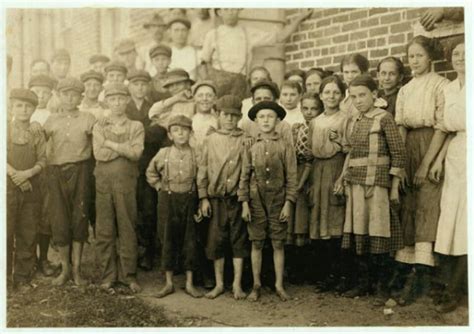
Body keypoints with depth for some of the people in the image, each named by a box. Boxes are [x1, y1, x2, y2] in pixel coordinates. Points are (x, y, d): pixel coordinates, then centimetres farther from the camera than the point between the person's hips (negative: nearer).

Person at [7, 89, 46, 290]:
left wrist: (27, 173, -14)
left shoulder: (37, 134, 8)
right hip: (8, 186, -2)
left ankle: (23, 277, 12)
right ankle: (5, 276, 7)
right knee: (6, 232, -3)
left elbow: (42, 160, 2)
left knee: (28, 234, 3)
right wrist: (13, 174, -16)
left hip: (31, 187, 2)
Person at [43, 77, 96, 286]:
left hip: (80, 171, -1)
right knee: (59, 220, 1)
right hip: (56, 172, 1)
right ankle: (65, 268, 14)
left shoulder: (88, 120, 5)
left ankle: (77, 269, 12)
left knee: (79, 218, 1)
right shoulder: (51, 120, 9)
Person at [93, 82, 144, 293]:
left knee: (127, 229, 2)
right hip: (103, 182, 1)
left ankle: (128, 275, 12)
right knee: (104, 230, 3)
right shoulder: (99, 127, 11)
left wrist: (111, 144, -8)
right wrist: (124, 147, -7)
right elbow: (98, 153, -5)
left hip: (126, 182, -1)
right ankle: (107, 276, 13)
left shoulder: (136, 127, 7)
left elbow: (136, 153, -9)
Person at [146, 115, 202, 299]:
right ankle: (169, 282, 16)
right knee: (168, 240, 6)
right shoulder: (163, 153, 0)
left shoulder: (195, 154, -3)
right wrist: (160, 187, 6)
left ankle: (189, 283, 14)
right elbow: (151, 173, 15)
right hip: (167, 200, 1)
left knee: (190, 240, 3)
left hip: (189, 199, -1)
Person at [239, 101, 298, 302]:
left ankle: (279, 285, 16)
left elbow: (291, 177, -2)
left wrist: (288, 203, -7)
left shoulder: (285, 147, -1)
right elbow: (244, 177, 5)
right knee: (256, 244, 6)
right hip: (256, 201, 1)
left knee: (278, 244, 5)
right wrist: (244, 204, -2)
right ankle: (256, 285, 17)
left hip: (278, 201, -1)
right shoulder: (251, 148, 4)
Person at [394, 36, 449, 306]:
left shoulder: (441, 85, -3)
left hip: (433, 150, -5)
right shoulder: (405, 90, 14)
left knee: (426, 206, -13)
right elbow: (401, 128, 7)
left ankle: (421, 273, -16)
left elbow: (442, 127, -9)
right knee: (409, 208, 2)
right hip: (409, 150, 6)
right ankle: (415, 273, 6)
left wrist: (426, 164, -15)